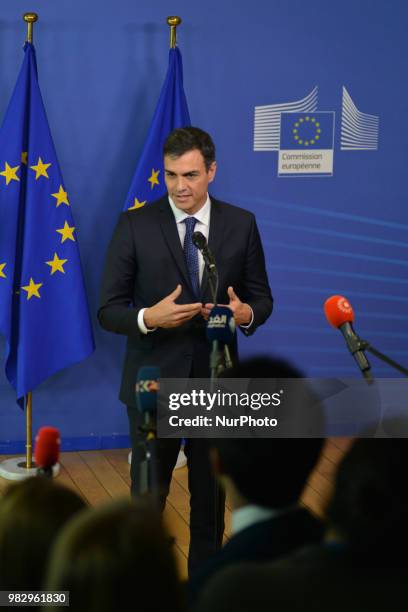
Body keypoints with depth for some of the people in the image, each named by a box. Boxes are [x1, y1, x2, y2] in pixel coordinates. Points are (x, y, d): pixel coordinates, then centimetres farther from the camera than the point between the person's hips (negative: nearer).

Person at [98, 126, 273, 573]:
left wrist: (247, 314, -18)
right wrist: (149, 317, -27)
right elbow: (108, 311, -6)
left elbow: (261, 299, 6)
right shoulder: (135, 226, -7)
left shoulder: (241, 224, 0)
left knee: (211, 495, 14)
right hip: (154, 383, -2)